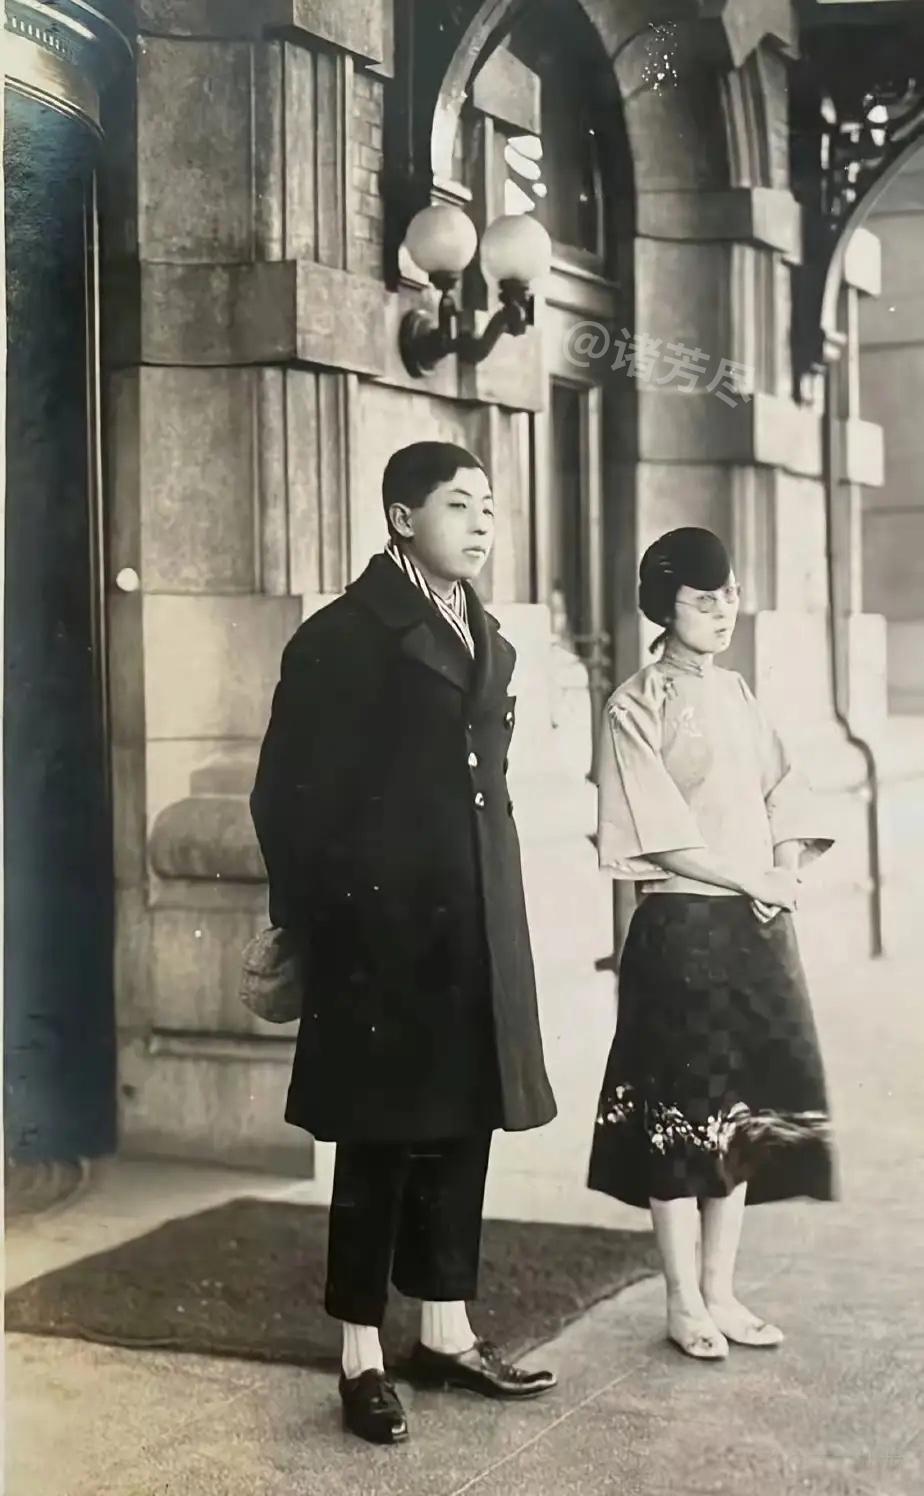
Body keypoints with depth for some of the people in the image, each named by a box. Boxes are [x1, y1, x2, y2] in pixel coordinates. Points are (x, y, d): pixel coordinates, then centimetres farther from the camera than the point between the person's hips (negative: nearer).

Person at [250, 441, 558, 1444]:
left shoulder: (487, 641, 14)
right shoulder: (342, 637, -8)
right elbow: (288, 797, -8)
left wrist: (492, 910, 13)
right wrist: (314, 927, -7)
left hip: (475, 930, 7)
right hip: (382, 931, -7)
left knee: (460, 1132, 12)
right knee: (380, 1141, 1)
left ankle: (445, 1333, 25)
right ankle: (362, 1357, 12)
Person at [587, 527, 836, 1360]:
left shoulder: (737, 696, 14)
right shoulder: (637, 707, -6)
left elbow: (783, 800, 12)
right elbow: (661, 837, -12)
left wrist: (786, 873, -6)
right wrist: (754, 880, -12)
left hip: (758, 926, 6)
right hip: (684, 929, -6)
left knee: (743, 1108, 8)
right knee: (682, 1110, -1)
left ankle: (720, 1290, 19)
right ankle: (684, 1304, 10)